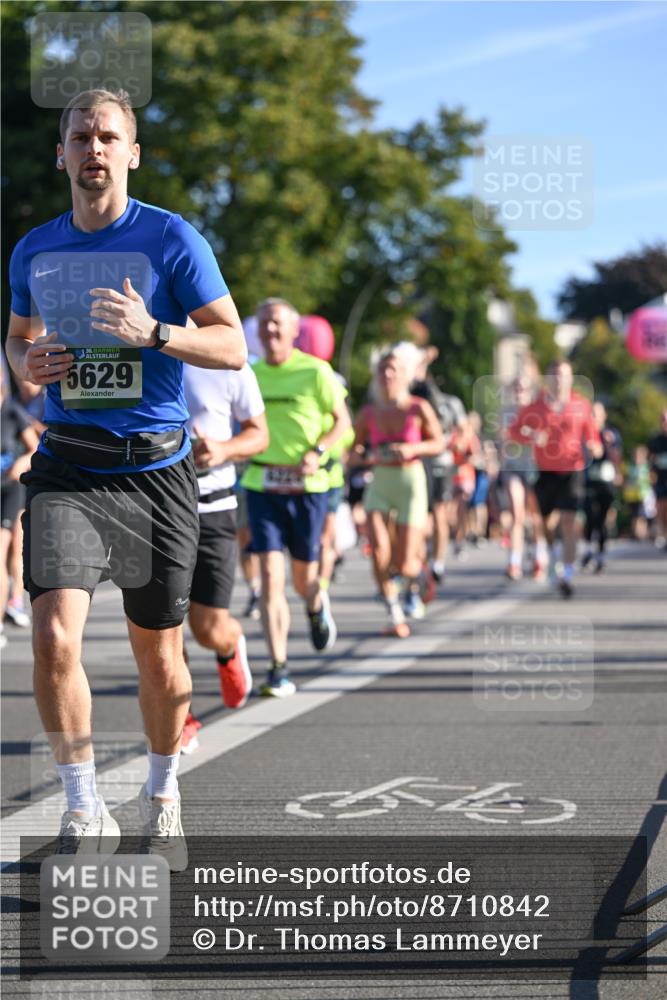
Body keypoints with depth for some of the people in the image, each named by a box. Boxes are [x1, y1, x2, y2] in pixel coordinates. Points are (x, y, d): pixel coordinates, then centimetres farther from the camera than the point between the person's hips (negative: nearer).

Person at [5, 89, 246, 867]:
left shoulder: (172, 239, -4)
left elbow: (232, 345, -4)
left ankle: (161, 797, 33)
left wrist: (154, 332, -21)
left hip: (156, 472, -1)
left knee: (159, 655, 8)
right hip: (66, 471, 2)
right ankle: (84, 812, -4)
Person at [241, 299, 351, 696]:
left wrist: (317, 451, -16)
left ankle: (318, 606, 47)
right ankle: (279, 670, -10)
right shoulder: (249, 374, 7)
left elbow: (342, 420, 0)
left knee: (304, 578, 8)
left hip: (307, 485, -2)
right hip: (262, 484, 2)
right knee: (270, 575, -11)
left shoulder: (316, 372, -4)